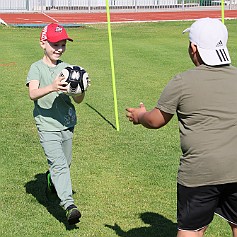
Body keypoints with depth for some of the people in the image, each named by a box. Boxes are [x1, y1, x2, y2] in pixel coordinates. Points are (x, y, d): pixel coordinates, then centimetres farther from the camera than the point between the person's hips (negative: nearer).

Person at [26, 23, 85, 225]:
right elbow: (33, 94, -23)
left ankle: (51, 179, 50)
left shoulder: (67, 68, 7)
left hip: (67, 124, 5)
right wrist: (52, 87, -42)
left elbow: (77, 100, 4)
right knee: (59, 163, -18)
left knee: (65, 163, 18)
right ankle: (69, 205, -25)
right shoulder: (37, 68, -5)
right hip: (47, 126, -5)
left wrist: (81, 90, -19)